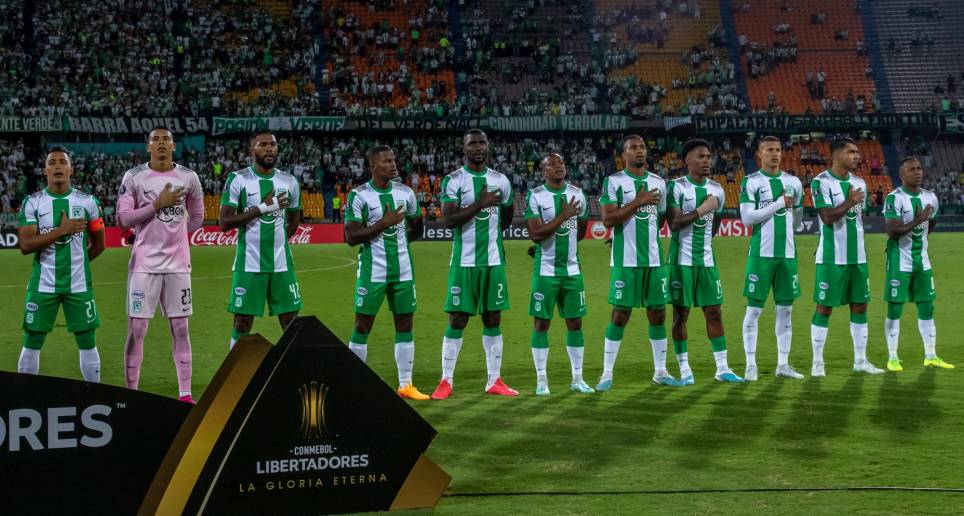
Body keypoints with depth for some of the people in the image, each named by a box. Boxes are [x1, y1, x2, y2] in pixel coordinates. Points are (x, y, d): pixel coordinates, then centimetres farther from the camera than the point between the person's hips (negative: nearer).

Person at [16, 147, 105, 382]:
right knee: (32, 343, 3)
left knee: (88, 342, 5)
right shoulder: (32, 203, -2)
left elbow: (98, 244, 12)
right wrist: (62, 230, -18)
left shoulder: (87, 202, 1)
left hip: (79, 284, 1)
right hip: (42, 284, -1)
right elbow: (25, 245, -13)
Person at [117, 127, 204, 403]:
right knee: (136, 329, -2)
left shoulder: (188, 178, 4)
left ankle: (185, 394, 11)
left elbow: (196, 219, 15)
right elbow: (123, 219, -7)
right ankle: (131, 392, 6)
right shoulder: (134, 177, -2)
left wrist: (169, 233, 6)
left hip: (177, 263, 2)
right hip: (144, 263, -2)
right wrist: (157, 205, -15)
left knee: (180, 328, 5)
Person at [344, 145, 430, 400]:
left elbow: (417, 228, 20)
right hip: (372, 271, -5)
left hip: (403, 270, 5)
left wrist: (397, 241, 7)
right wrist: (384, 224, -18)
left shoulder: (405, 192, 6)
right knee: (362, 326, 2)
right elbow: (351, 237, -14)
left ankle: (405, 385, 13)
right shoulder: (359, 196, -9)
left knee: (405, 325, 6)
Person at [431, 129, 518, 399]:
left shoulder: (501, 181, 7)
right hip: (464, 262, -4)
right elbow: (449, 220, -16)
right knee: (457, 320, -2)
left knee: (493, 319, 8)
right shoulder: (453, 181, -6)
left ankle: (494, 381, 14)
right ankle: (446, 381, 5)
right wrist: (480, 204, -19)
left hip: (494, 260, 4)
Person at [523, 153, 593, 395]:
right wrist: (563, 216, -20)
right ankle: (541, 380, 7)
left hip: (572, 269, 4)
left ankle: (577, 379, 16)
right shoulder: (535, 197, -8)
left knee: (575, 322, 7)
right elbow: (536, 234, -17)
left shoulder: (577, 194, 7)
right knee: (541, 323, 0)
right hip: (545, 270, -4)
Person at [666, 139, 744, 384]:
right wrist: (702, 210, -18)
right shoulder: (677, 187, -7)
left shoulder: (716, 189, 10)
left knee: (714, 312, 4)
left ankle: (722, 368, 9)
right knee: (681, 313, 1)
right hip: (682, 260, -5)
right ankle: (684, 369, 7)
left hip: (706, 260, 5)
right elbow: (674, 223, -15)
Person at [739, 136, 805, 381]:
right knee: (754, 308, -2)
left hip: (787, 253, 5)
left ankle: (783, 364, 12)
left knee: (785, 309, 6)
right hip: (761, 253, -5)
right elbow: (747, 218, -14)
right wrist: (779, 204, -11)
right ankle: (751, 364, 2)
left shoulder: (793, 183, 11)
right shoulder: (751, 182, -4)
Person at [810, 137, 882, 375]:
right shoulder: (821, 182, -10)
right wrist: (849, 203, -20)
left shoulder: (859, 183, 11)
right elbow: (827, 217, -16)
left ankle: (860, 360, 16)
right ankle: (817, 362, 6)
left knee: (860, 306, 8)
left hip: (858, 256, 7)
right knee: (824, 308, -1)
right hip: (831, 257, -6)